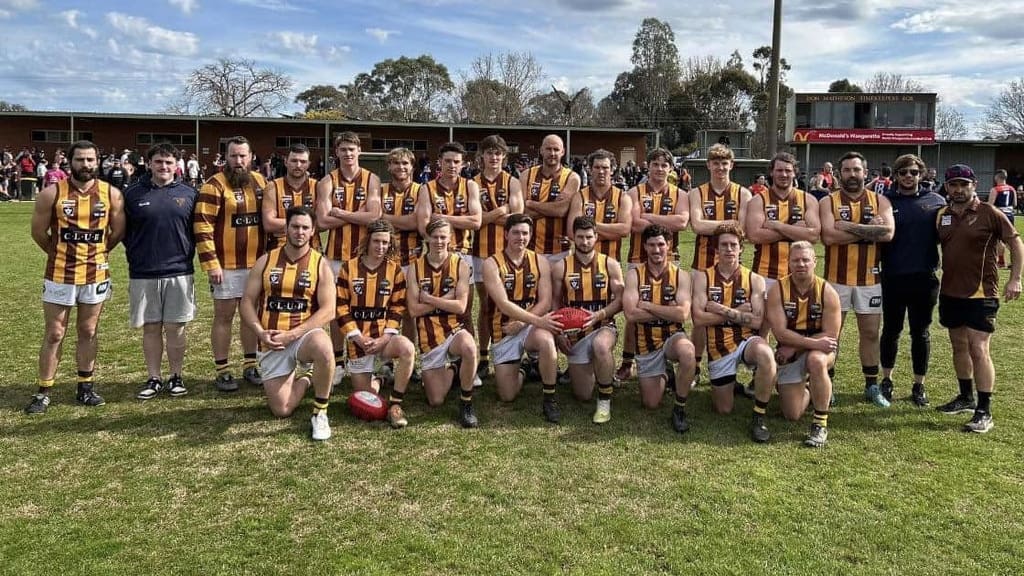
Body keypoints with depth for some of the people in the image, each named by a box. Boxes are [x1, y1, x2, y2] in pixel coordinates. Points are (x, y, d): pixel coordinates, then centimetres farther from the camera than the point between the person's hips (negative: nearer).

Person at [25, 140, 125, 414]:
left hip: (96, 275, 2)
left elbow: (118, 231, 9)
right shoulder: (52, 193, -8)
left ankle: (85, 388, 23)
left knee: (88, 333, 12)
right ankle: (43, 392, 13)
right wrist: (59, 253, 10)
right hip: (60, 275, -2)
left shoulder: (112, 194, -3)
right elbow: (38, 232, 1)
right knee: (54, 335, 4)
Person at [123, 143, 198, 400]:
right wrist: (136, 255, 5)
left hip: (179, 273, 0)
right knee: (150, 328, 8)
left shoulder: (189, 194, 4)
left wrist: (187, 255, 3)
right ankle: (154, 379, 19)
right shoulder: (133, 193, 3)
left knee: (175, 328, 5)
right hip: (143, 275, 0)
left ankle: (176, 377, 18)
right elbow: (123, 231, 9)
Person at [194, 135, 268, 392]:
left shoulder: (260, 182, 9)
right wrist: (211, 263, -18)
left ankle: (250, 366, 25)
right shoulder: (215, 185, -10)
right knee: (224, 316, 3)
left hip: (257, 263, 5)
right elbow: (202, 226, -13)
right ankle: (222, 371, 12)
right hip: (226, 265, -5)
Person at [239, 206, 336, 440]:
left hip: (304, 335, -2)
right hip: (271, 343, 2)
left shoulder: (320, 264, -3)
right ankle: (302, 376, 30)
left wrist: (291, 335, -18)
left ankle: (320, 413, -18)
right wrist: (260, 332, -13)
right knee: (282, 410, -4)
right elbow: (247, 302, 5)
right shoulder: (265, 261, 4)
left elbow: (328, 311, -10)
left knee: (323, 347, -40)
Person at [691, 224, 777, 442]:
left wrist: (722, 310, -17)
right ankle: (726, 386, 46)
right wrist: (738, 312, -12)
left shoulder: (754, 280, -2)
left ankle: (759, 417, -20)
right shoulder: (702, 277, -3)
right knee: (724, 410, 8)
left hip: (747, 341, -1)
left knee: (766, 354, -39)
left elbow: (757, 321, -14)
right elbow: (698, 320, -14)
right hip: (718, 348, 1)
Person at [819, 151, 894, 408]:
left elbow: (888, 233, -14)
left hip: (869, 278, 2)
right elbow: (828, 236, -19)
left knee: (870, 333, 10)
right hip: (836, 278, -2)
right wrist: (869, 229, -14)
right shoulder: (828, 202, -2)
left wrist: (849, 226, -18)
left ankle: (872, 386, 22)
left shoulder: (880, 201, 3)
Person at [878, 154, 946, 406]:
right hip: (893, 278, 0)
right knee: (891, 330, 11)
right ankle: (886, 380, 26)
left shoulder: (936, 201, 4)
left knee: (920, 332, 9)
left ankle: (919, 385, 21)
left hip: (924, 278, 1)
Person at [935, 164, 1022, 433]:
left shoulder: (989, 213, -8)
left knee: (978, 349, -9)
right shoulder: (942, 215, 6)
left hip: (981, 293, -6)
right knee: (959, 346, 16)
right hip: (950, 292, 6)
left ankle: (984, 412, -5)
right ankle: (966, 397, 32)